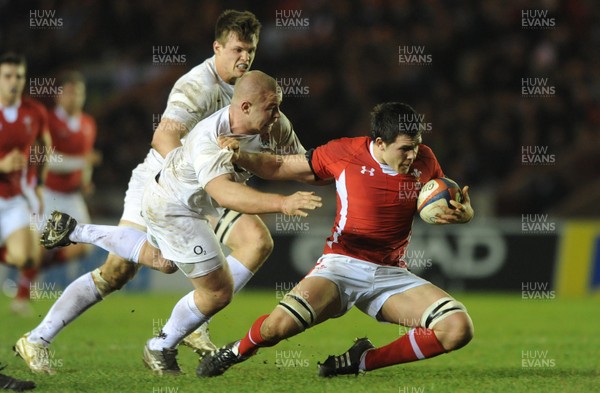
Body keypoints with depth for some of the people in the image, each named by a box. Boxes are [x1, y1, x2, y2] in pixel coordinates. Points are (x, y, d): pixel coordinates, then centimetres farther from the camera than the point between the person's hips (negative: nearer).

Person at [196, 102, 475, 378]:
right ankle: (238, 351, 9)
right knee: (279, 324, -29)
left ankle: (364, 361, -3)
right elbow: (279, 168, 5)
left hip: (391, 273, 3)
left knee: (459, 329, -19)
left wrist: (462, 214, -10)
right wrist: (241, 156, -13)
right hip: (343, 264, -3)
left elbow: (448, 205, 15)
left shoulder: (424, 160, 1)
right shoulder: (345, 153, -6)